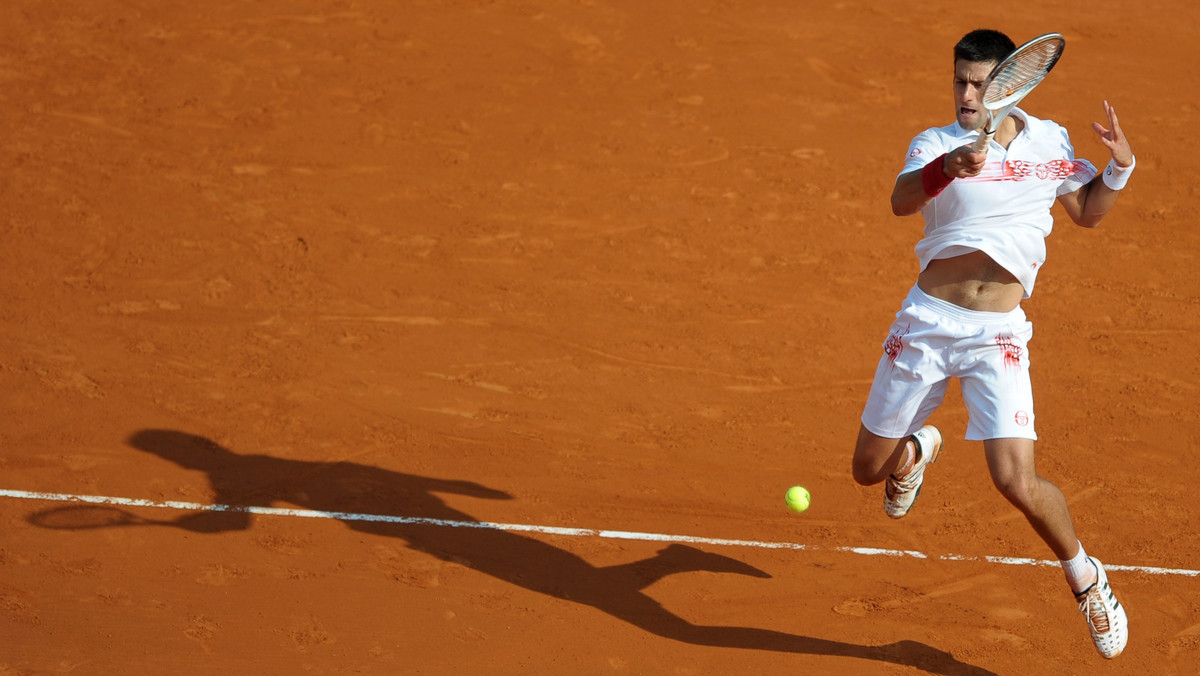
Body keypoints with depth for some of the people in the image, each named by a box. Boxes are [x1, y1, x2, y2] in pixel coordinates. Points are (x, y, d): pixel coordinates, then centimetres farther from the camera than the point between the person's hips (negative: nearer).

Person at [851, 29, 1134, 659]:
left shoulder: (1050, 141, 7)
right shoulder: (937, 144, -2)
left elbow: (1087, 211, 24)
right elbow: (902, 200, -24)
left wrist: (1119, 168, 3)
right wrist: (946, 168, -45)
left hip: (998, 334, 0)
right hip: (928, 321, 1)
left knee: (1018, 484, -16)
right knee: (869, 469, 11)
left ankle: (1085, 576, 11)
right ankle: (919, 448, 48)